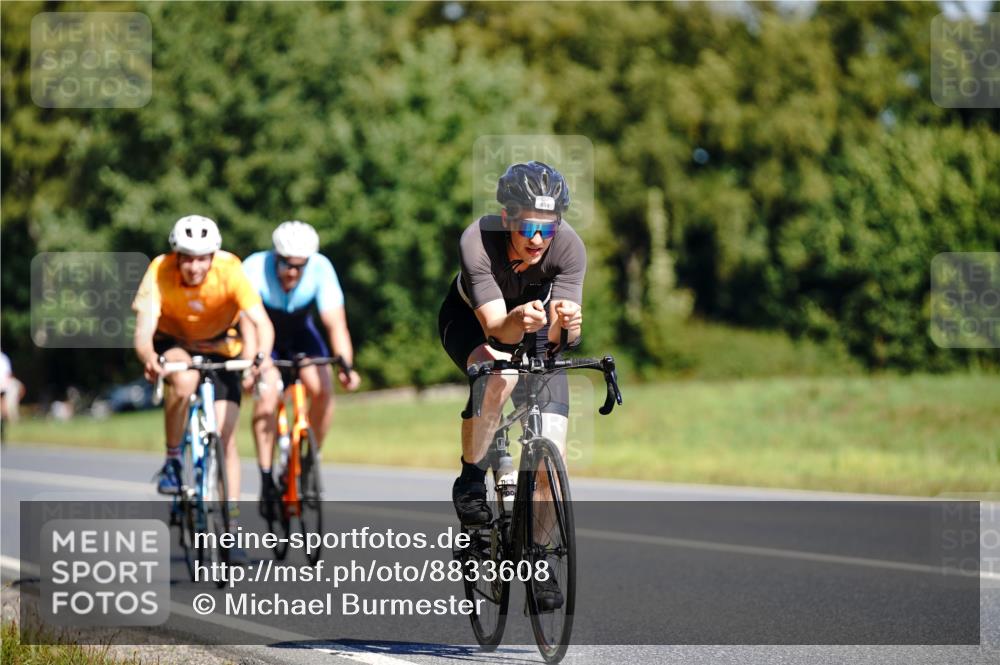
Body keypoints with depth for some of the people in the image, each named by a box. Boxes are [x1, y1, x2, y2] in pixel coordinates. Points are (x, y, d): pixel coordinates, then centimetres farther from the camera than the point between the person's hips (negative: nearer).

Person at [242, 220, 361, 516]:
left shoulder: (321, 269, -28)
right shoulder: (256, 268, -33)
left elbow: (335, 322, -31)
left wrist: (345, 365, -46)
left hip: (300, 334, 2)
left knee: (322, 389, -21)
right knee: (267, 392, -26)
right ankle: (266, 480, -19)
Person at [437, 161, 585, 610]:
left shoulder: (569, 247, -30)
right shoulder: (478, 241, -35)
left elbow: (557, 334, -34)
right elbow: (497, 328, -41)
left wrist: (563, 321, -58)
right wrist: (519, 320, -63)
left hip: (535, 335, 2)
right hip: (471, 322, -2)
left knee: (551, 452, -11)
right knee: (499, 374, -38)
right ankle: (471, 480, -14)